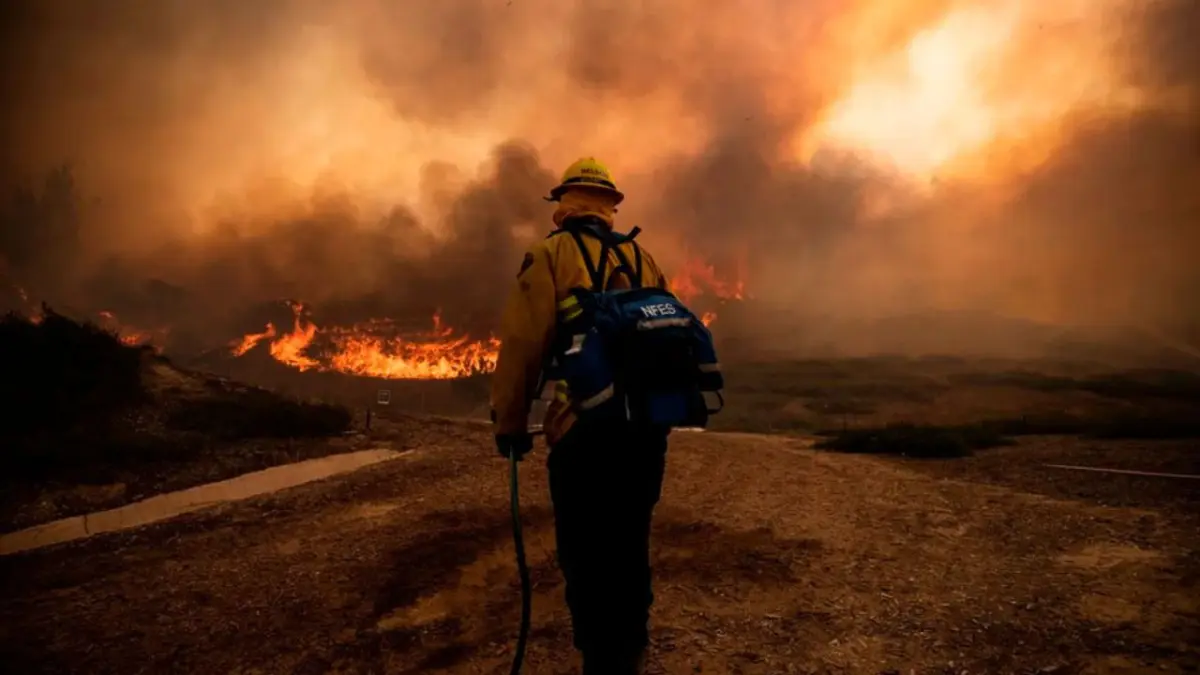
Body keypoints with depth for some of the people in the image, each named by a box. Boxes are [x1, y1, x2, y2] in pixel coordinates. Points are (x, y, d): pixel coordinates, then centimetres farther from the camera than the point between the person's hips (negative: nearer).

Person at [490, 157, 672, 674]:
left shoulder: (553, 252, 0)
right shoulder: (643, 258, 15)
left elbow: (523, 341, -6)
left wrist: (510, 422, 2)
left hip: (587, 426, -6)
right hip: (647, 423, 6)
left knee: (587, 556, 3)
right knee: (630, 547, 19)